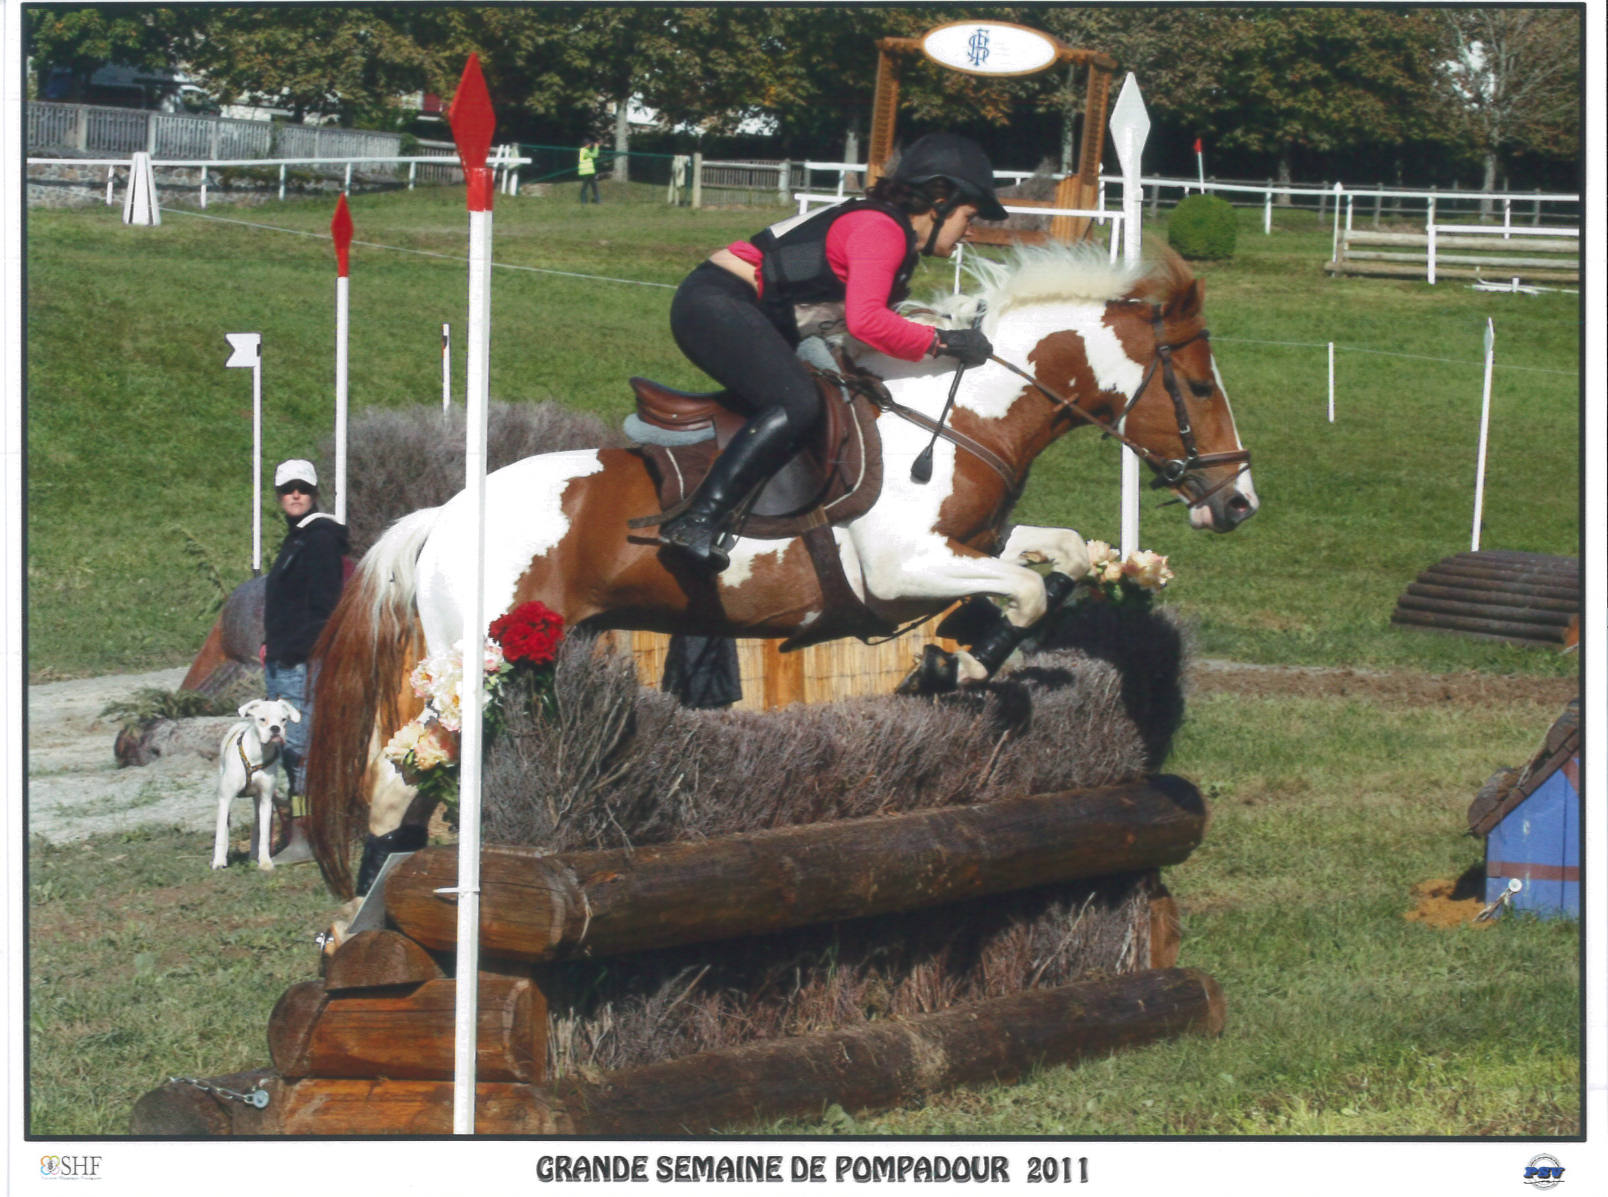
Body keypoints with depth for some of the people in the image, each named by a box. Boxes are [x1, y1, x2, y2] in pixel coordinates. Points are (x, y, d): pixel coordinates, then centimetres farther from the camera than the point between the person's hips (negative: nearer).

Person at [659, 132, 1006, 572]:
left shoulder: (895, 238, 19)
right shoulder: (882, 229, -14)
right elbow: (866, 320, -28)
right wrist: (943, 342, -19)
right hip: (715, 302, -11)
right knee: (797, 404, -26)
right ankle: (697, 523, -33)